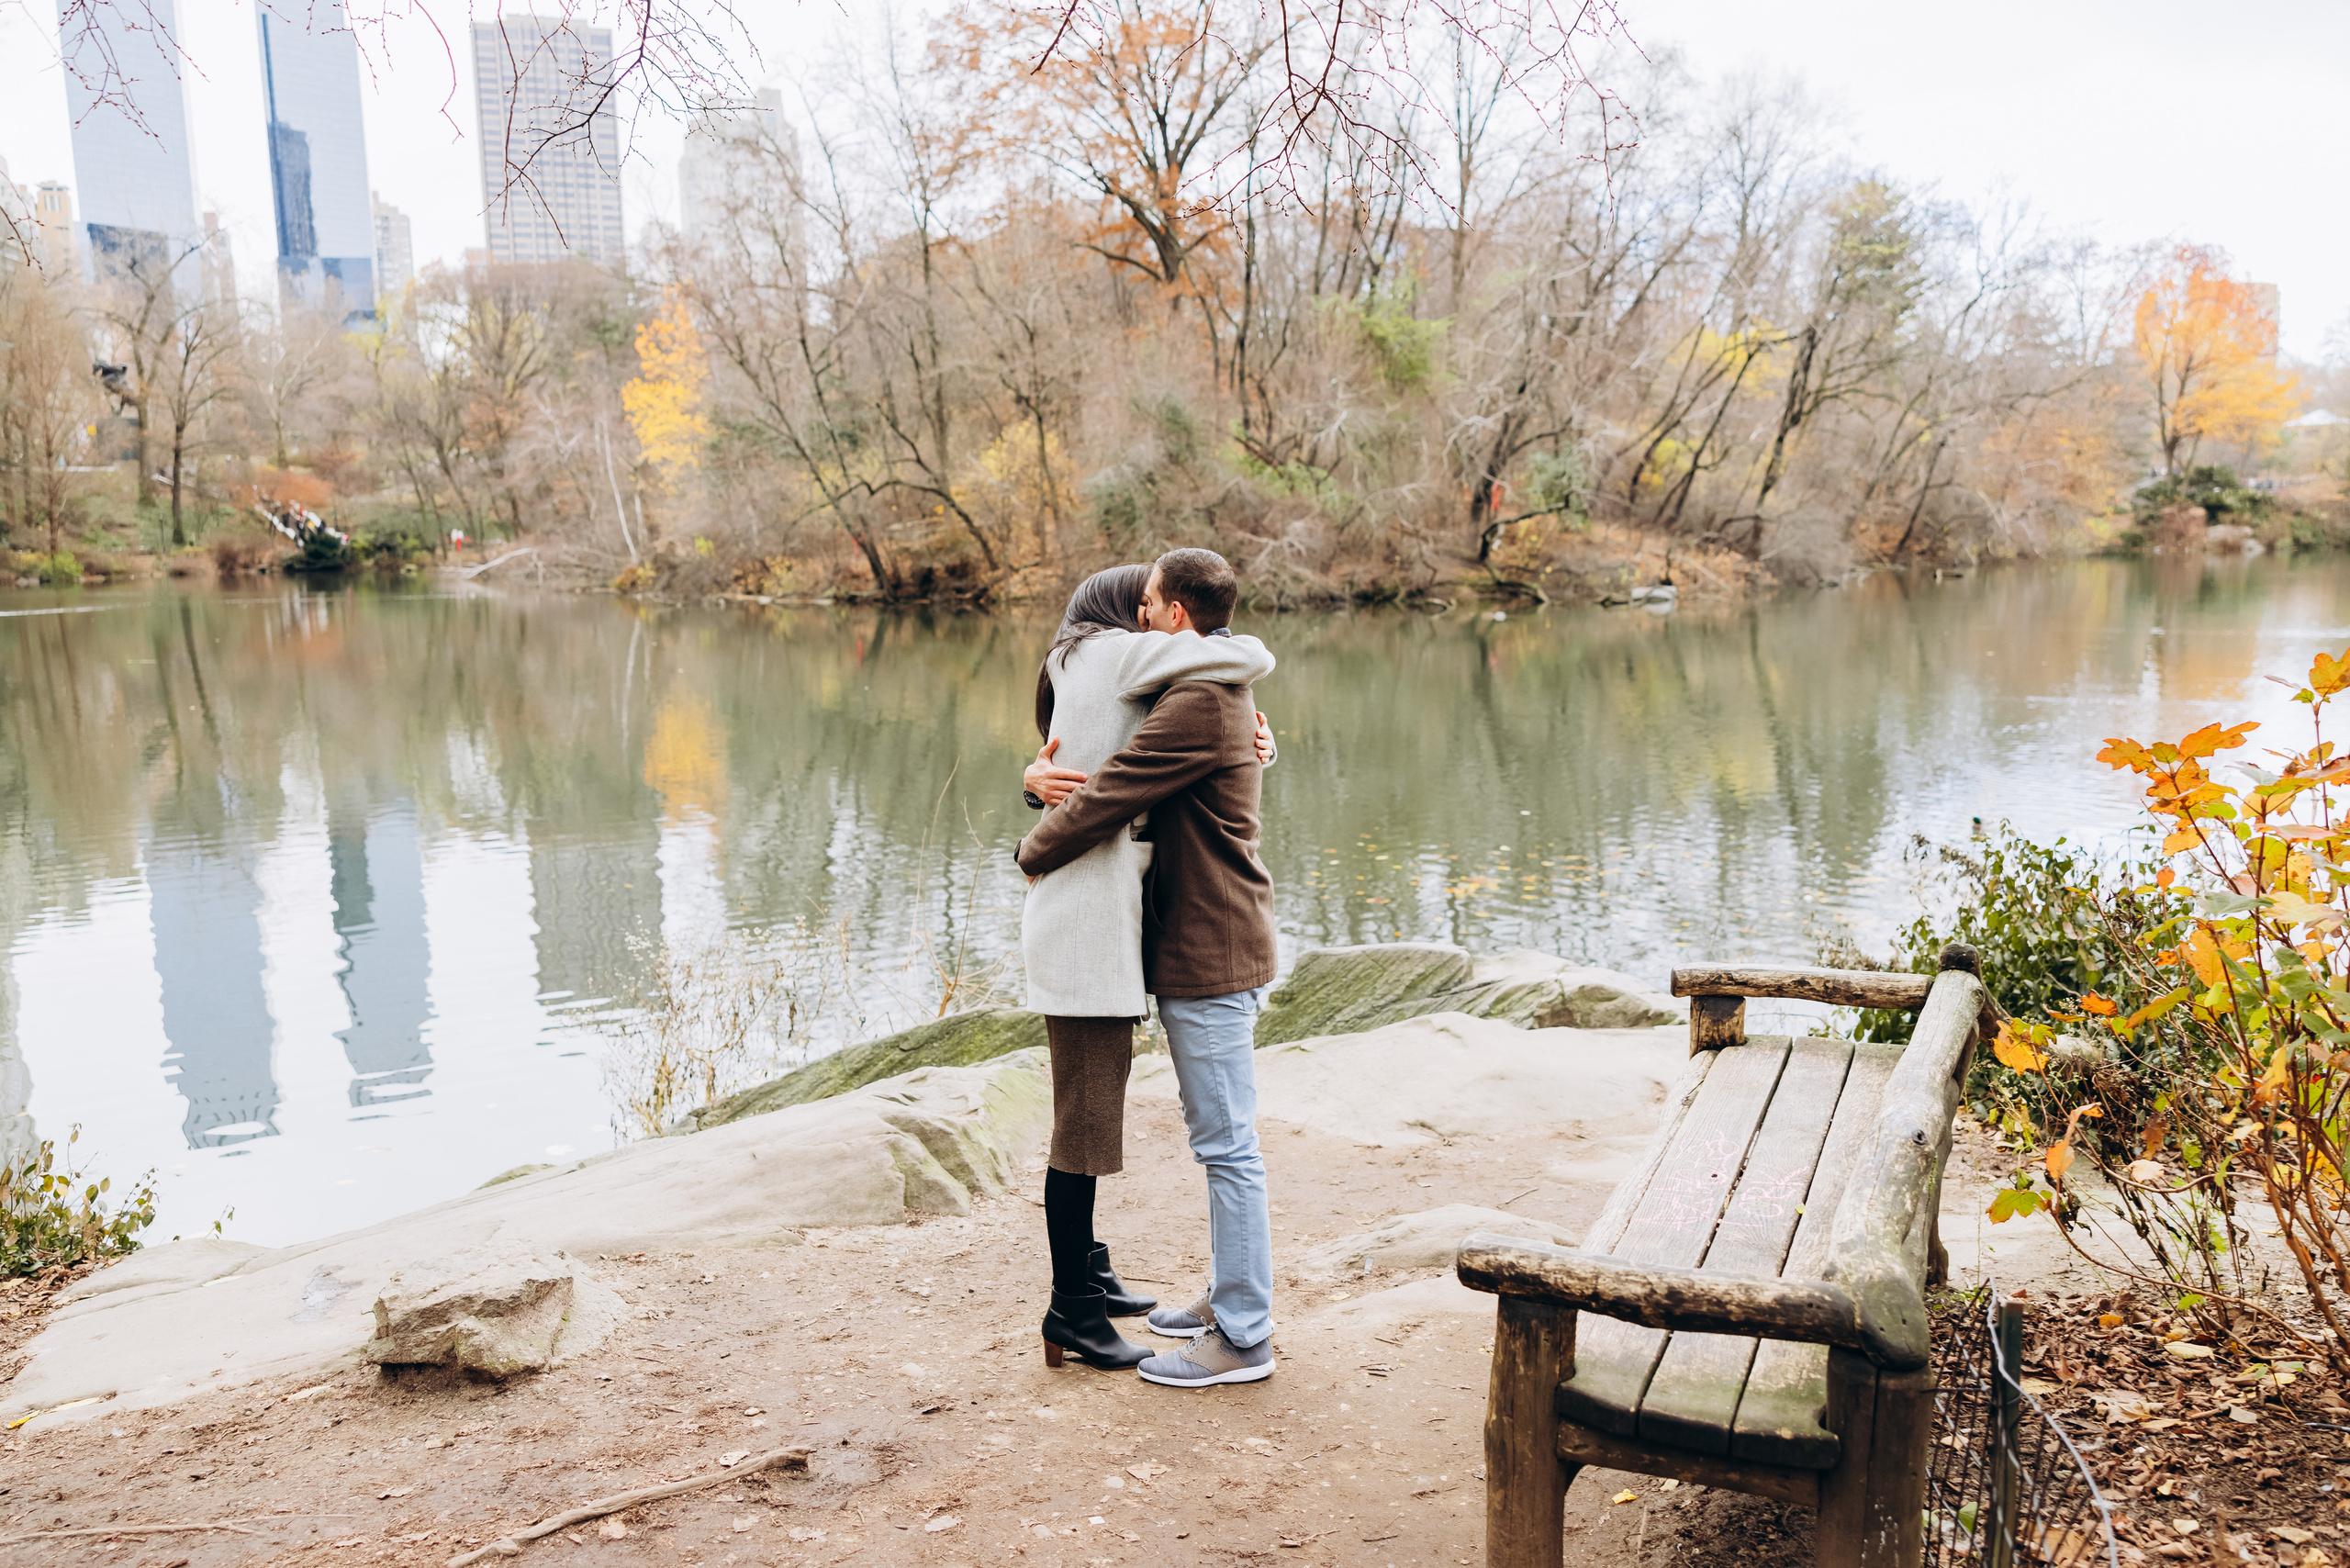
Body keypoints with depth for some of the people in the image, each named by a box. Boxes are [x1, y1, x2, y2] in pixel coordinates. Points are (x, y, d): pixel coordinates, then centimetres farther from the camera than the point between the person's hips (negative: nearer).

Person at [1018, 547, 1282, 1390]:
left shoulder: (1197, 704, -20)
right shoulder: (1222, 689, 16)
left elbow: (1104, 800, -21)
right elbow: (1101, 759, 21)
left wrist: (1033, 852, -2)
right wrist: (1040, 772, 0)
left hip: (1211, 956, -11)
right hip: (1205, 948, 11)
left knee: (1227, 1144, -3)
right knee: (1218, 1137, 18)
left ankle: (1243, 1337, 5)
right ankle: (1229, 1298, 29)